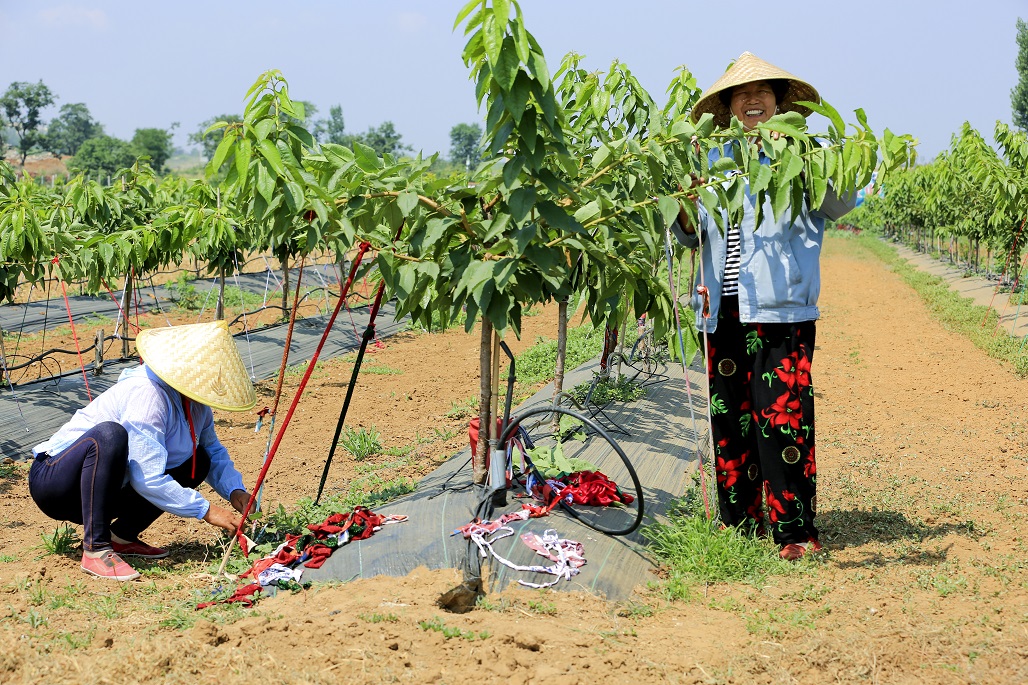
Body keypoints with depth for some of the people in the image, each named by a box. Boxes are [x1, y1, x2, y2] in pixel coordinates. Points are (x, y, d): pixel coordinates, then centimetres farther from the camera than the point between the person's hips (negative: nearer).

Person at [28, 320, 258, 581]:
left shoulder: (195, 401, -2)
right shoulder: (147, 394, -27)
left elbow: (213, 450, 15)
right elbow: (147, 479, -30)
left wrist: (235, 491, -3)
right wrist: (205, 510, -25)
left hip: (103, 488, 8)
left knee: (198, 461, -2)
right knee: (109, 434, -37)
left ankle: (122, 537, 3)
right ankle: (96, 550, -30)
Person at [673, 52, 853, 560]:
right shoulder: (713, 162, 15)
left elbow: (842, 201, -13)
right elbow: (692, 238, 17)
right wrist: (687, 216, -5)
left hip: (781, 310, -4)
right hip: (724, 309, 5)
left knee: (782, 417, -8)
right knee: (728, 415, 8)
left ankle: (795, 530, 0)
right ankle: (739, 522, 20)